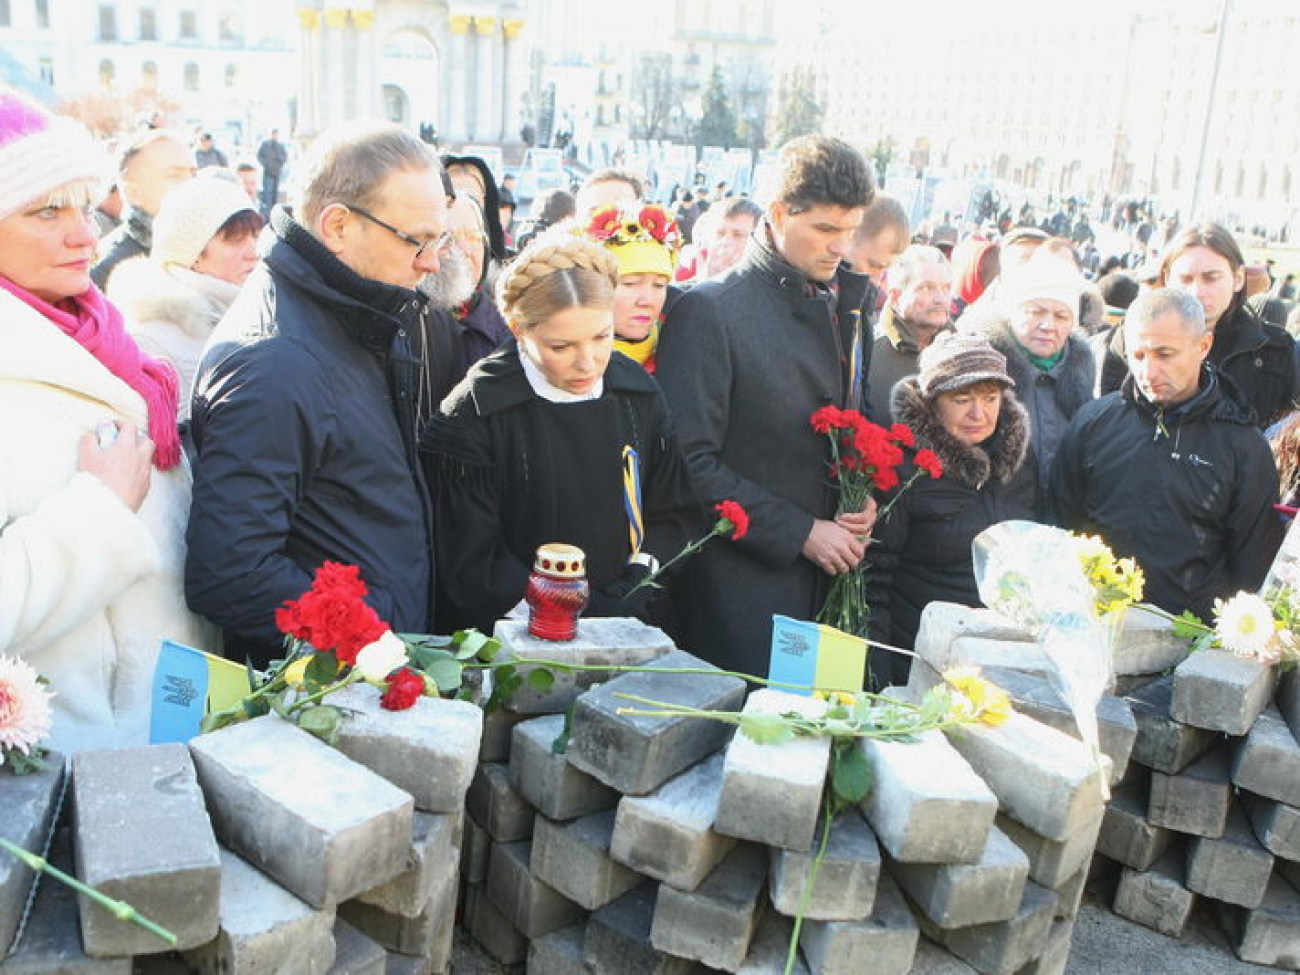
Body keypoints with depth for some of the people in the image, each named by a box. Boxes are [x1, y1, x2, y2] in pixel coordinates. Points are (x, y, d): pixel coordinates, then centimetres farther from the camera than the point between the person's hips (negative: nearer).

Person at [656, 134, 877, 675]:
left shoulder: (844, 306, 11)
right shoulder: (708, 310, -11)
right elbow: (692, 463, -16)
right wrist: (800, 532, -14)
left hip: (830, 582, 6)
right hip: (743, 586, -6)